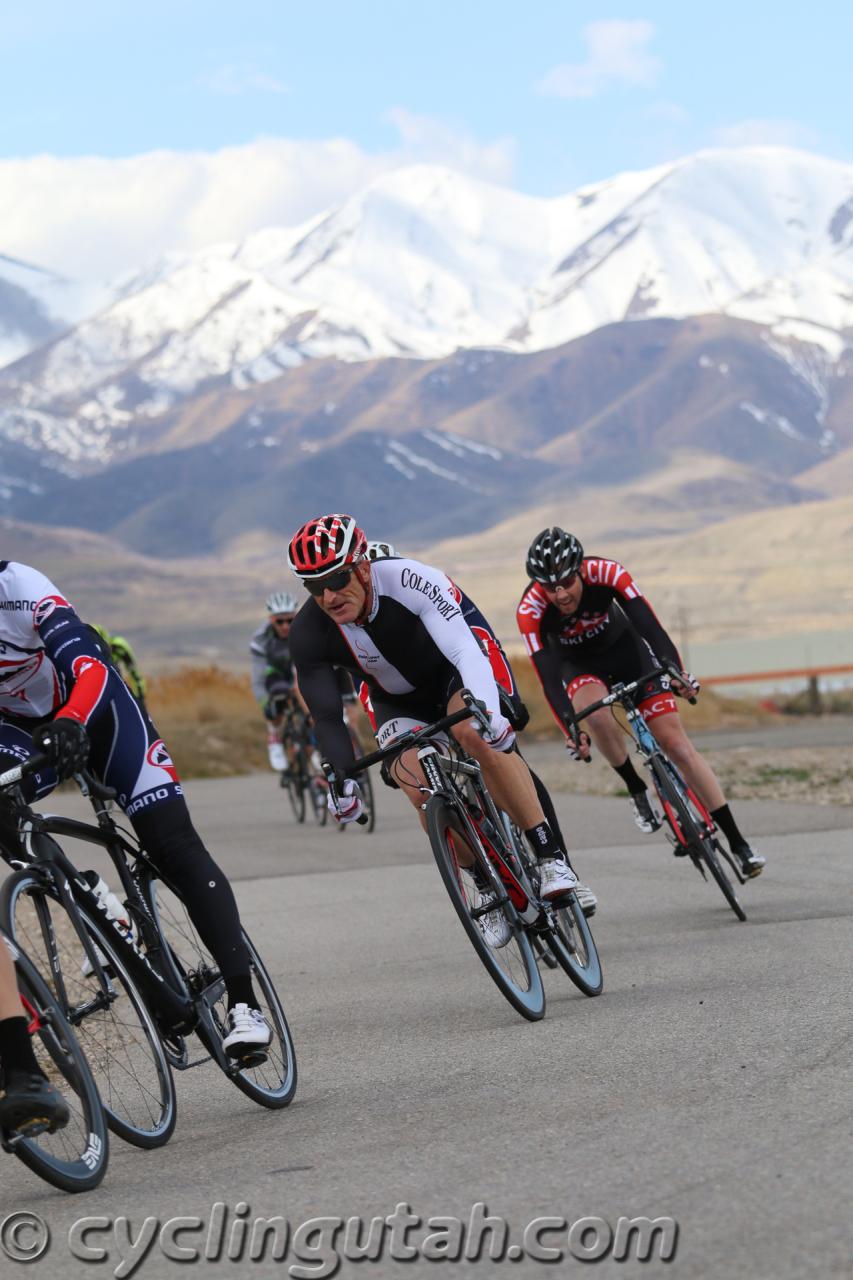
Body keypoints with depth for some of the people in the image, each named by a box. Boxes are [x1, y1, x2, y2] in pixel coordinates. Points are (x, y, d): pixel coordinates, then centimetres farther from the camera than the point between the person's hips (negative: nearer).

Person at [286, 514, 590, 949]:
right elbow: (326, 717, -19)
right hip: (399, 704, 3)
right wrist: (342, 781, -34)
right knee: (421, 791, -23)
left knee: (479, 736, -34)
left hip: (454, 674, -3)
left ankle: (551, 857, -30)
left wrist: (486, 709, -60)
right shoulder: (308, 634, -24)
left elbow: (465, 649, -43)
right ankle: (488, 883, -1)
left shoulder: (409, 580, -34)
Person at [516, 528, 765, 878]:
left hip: (624, 648, 0)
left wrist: (676, 672, -53)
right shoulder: (530, 609, -30)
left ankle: (738, 843, -5)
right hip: (577, 664, 0)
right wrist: (571, 730, -46)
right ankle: (636, 789, -10)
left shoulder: (606, 573, -31)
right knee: (596, 711, -36)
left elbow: (648, 623, -37)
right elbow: (548, 676, -33)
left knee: (675, 742, -9)